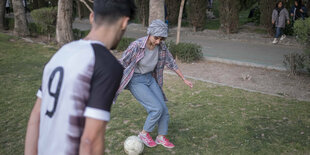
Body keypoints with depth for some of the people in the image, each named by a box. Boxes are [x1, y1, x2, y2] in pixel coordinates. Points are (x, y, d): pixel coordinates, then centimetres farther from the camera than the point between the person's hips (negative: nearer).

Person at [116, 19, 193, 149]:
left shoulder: (161, 46, -9)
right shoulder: (136, 45, -26)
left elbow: (171, 63, 5)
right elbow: (121, 64, -18)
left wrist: (184, 79, 10)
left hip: (150, 78, 6)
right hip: (135, 81, -6)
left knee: (164, 109, 2)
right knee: (157, 108, -15)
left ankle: (161, 137, 24)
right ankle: (144, 134, 10)